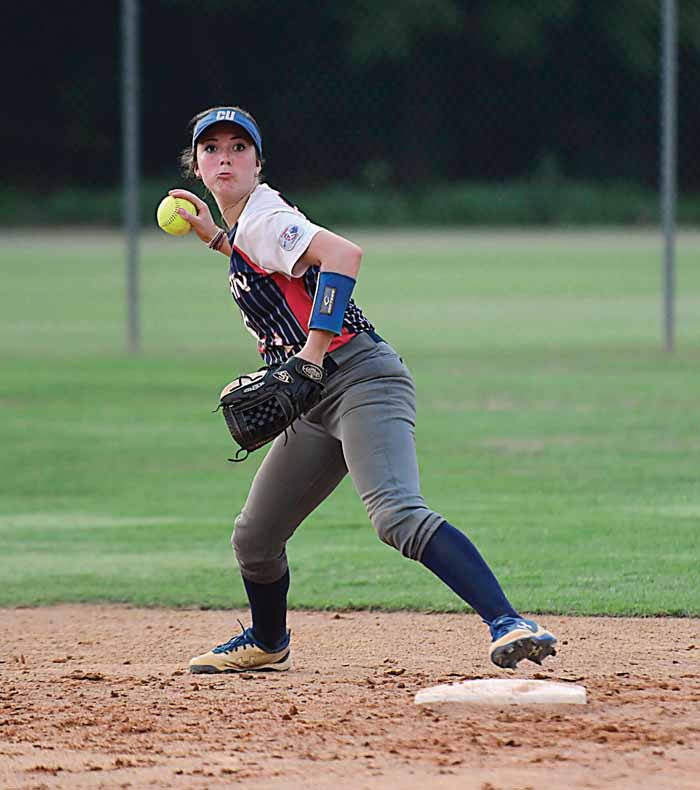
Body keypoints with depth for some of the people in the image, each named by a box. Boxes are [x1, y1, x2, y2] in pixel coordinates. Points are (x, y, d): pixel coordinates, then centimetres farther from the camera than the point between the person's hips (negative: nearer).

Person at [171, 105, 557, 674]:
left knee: (398, 515, -31)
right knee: (254, 540, 18)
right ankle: (268, 643, 44)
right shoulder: (245, 225, 17)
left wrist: (313, 350, -33)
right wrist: (215, 237, 30)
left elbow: (342, 254, -27)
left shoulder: (263, 219, -10)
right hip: (316, 404, 10)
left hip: (361, 378, -10)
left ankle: (506, 622, -40)